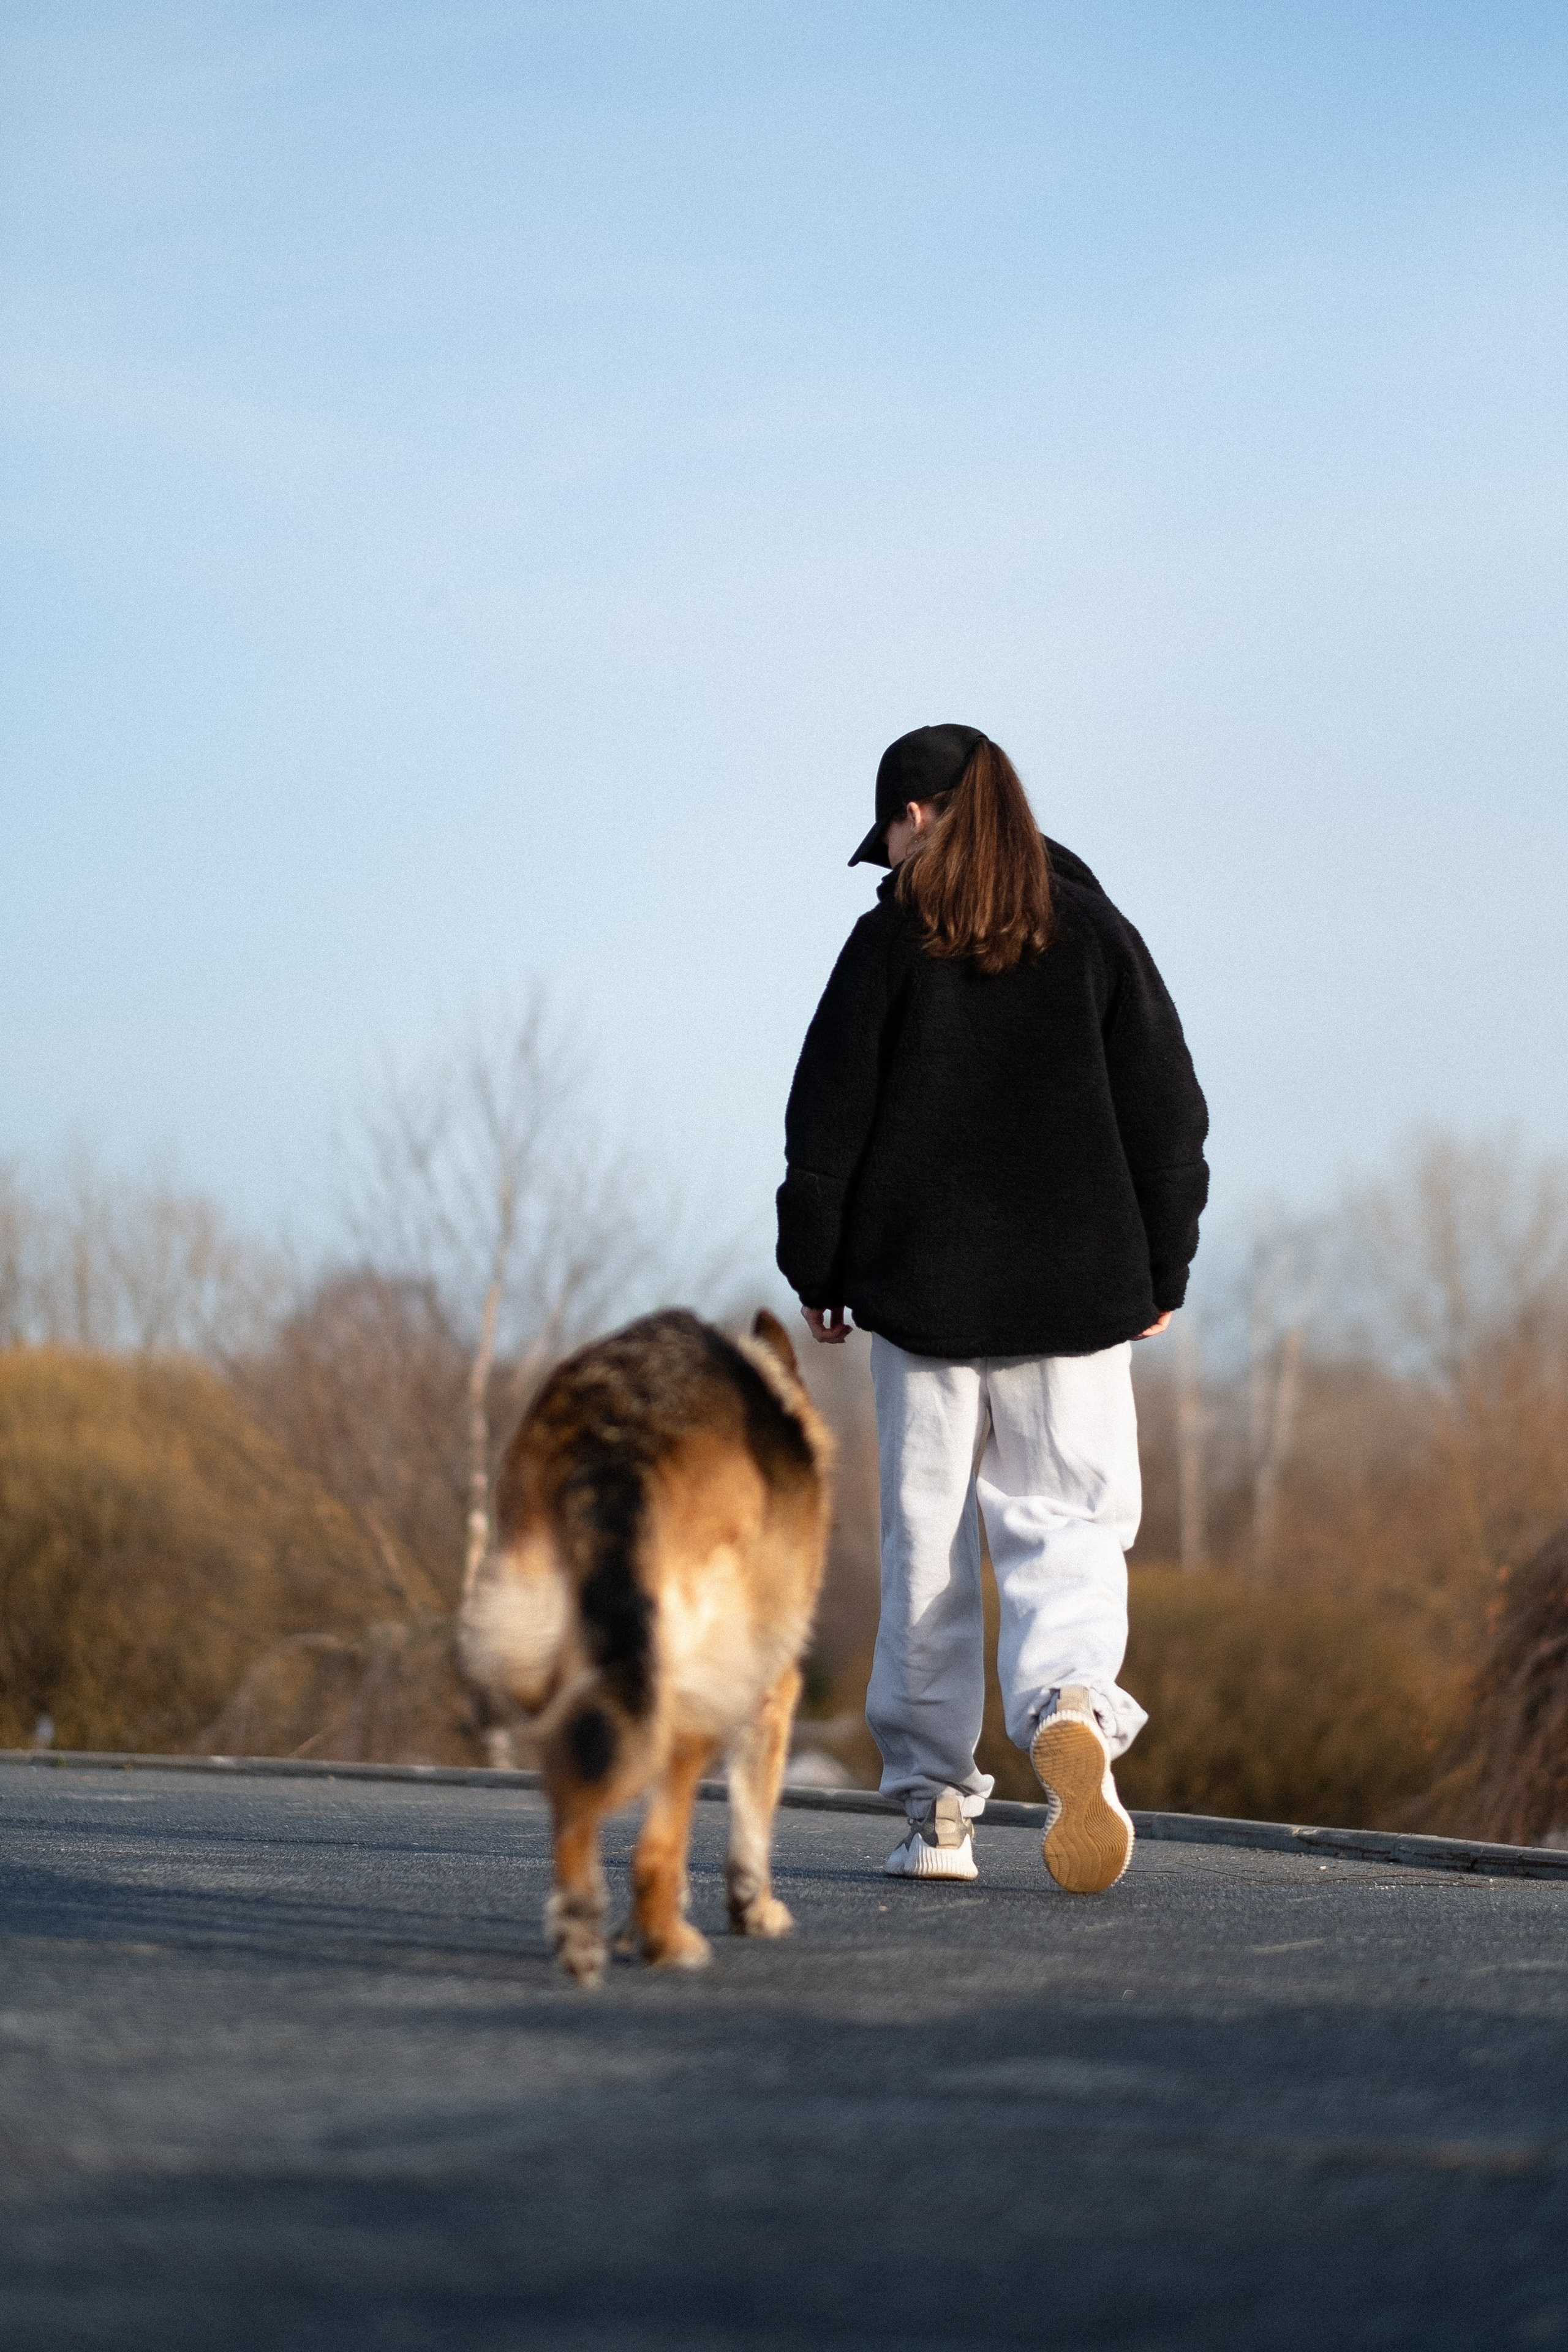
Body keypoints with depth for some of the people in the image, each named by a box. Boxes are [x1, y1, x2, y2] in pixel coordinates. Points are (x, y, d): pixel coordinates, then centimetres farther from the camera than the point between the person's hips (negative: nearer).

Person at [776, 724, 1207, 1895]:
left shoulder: (891, 942, -1)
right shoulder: (1097, 936, 5)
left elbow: (828, 1121, 0)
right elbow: (1169, 1117, 5)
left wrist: (819, 1274, 10)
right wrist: (1161, 1273, 14)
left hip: (922, 1285, -1)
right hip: (1077, 1293, 1)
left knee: (927, 1538, 7)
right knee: (1065, 1525, 1)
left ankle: (936, 1802, 7)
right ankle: (1071, 1704, -29)